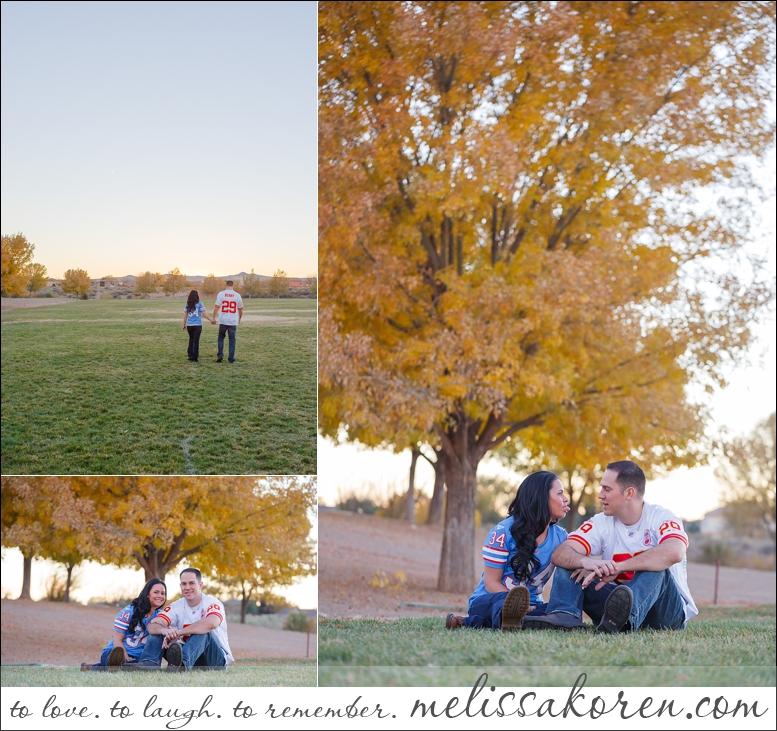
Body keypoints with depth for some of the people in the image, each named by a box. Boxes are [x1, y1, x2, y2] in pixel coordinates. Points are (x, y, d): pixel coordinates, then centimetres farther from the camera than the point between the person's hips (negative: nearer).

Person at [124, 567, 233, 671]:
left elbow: (211, 623, -36)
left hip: (216, 659, -5)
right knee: (158, 632, -8)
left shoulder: (211, 603, -11)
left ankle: (182, 663, -58)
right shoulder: (177, 607, 3)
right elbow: (152, 626, -12)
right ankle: (149, 664, -36)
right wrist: (165, 630, -37)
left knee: (203, 631, -32)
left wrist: (178, 632, -36)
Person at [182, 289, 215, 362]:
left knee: (191, 340, 18)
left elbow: (185, 315, 6)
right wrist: (211, 320, 6)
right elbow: (204, 314, -4)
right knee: (196, 341, 1)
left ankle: (190, 356, 15)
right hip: (197, 325, -3)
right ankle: (194, 358, 2)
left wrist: (184, 325, 14)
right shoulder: (199, 304, -4)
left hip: (189, 325, 3)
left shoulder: (187, 304, 4)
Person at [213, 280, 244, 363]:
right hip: (233, 321, 0)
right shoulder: (237, 295, 0)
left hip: (223, 321, 0)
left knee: (221, 338, 17)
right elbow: (240, 309, 8)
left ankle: (220, 355, 6)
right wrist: (240, 318, 25)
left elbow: (216, 307, -6)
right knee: (232, 340, 7)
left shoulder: (221, 294, -3)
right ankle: (231, 359, 7)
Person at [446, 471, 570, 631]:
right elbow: (492, 582, -11)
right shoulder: (504, 532, -11)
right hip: (489, 602, -4)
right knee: (503, 599, -40)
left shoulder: (560, 537, 5)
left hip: (529, 607, 4)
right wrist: (515, 603, -30)